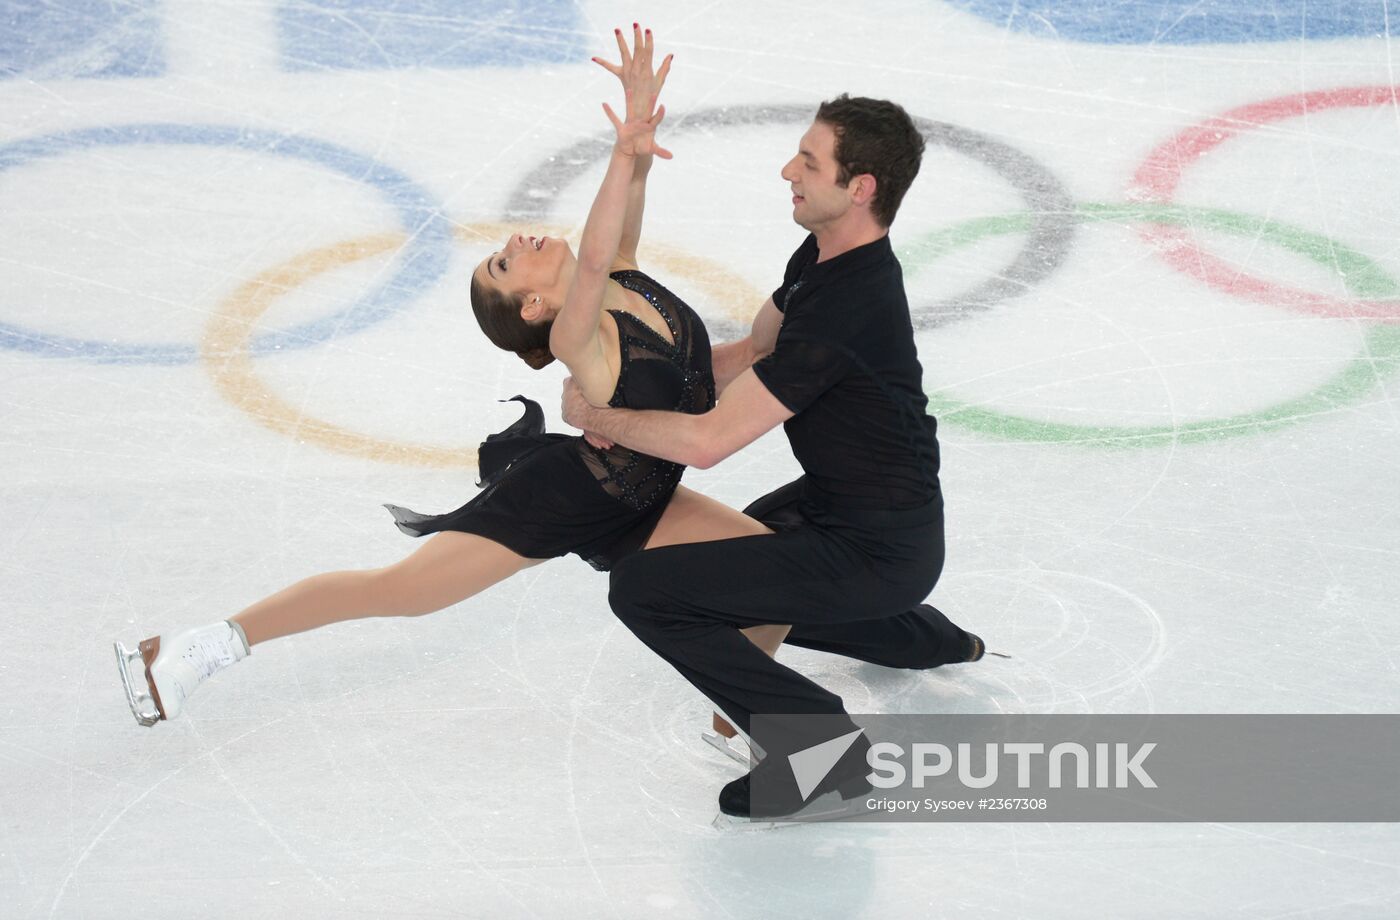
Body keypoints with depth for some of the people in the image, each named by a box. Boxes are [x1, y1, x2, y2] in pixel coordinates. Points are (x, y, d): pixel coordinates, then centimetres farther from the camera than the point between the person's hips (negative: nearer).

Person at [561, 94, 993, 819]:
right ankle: (923, 636, 35)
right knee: (728, 567, 32)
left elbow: (706, 442, -29)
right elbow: (749, 355, 14)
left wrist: (594, 415, -14)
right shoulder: (825, 254, 0)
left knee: (643, 588, -16)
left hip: (876, 552, -10)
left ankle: (819, 743, -8)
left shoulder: (842, 310, -30)